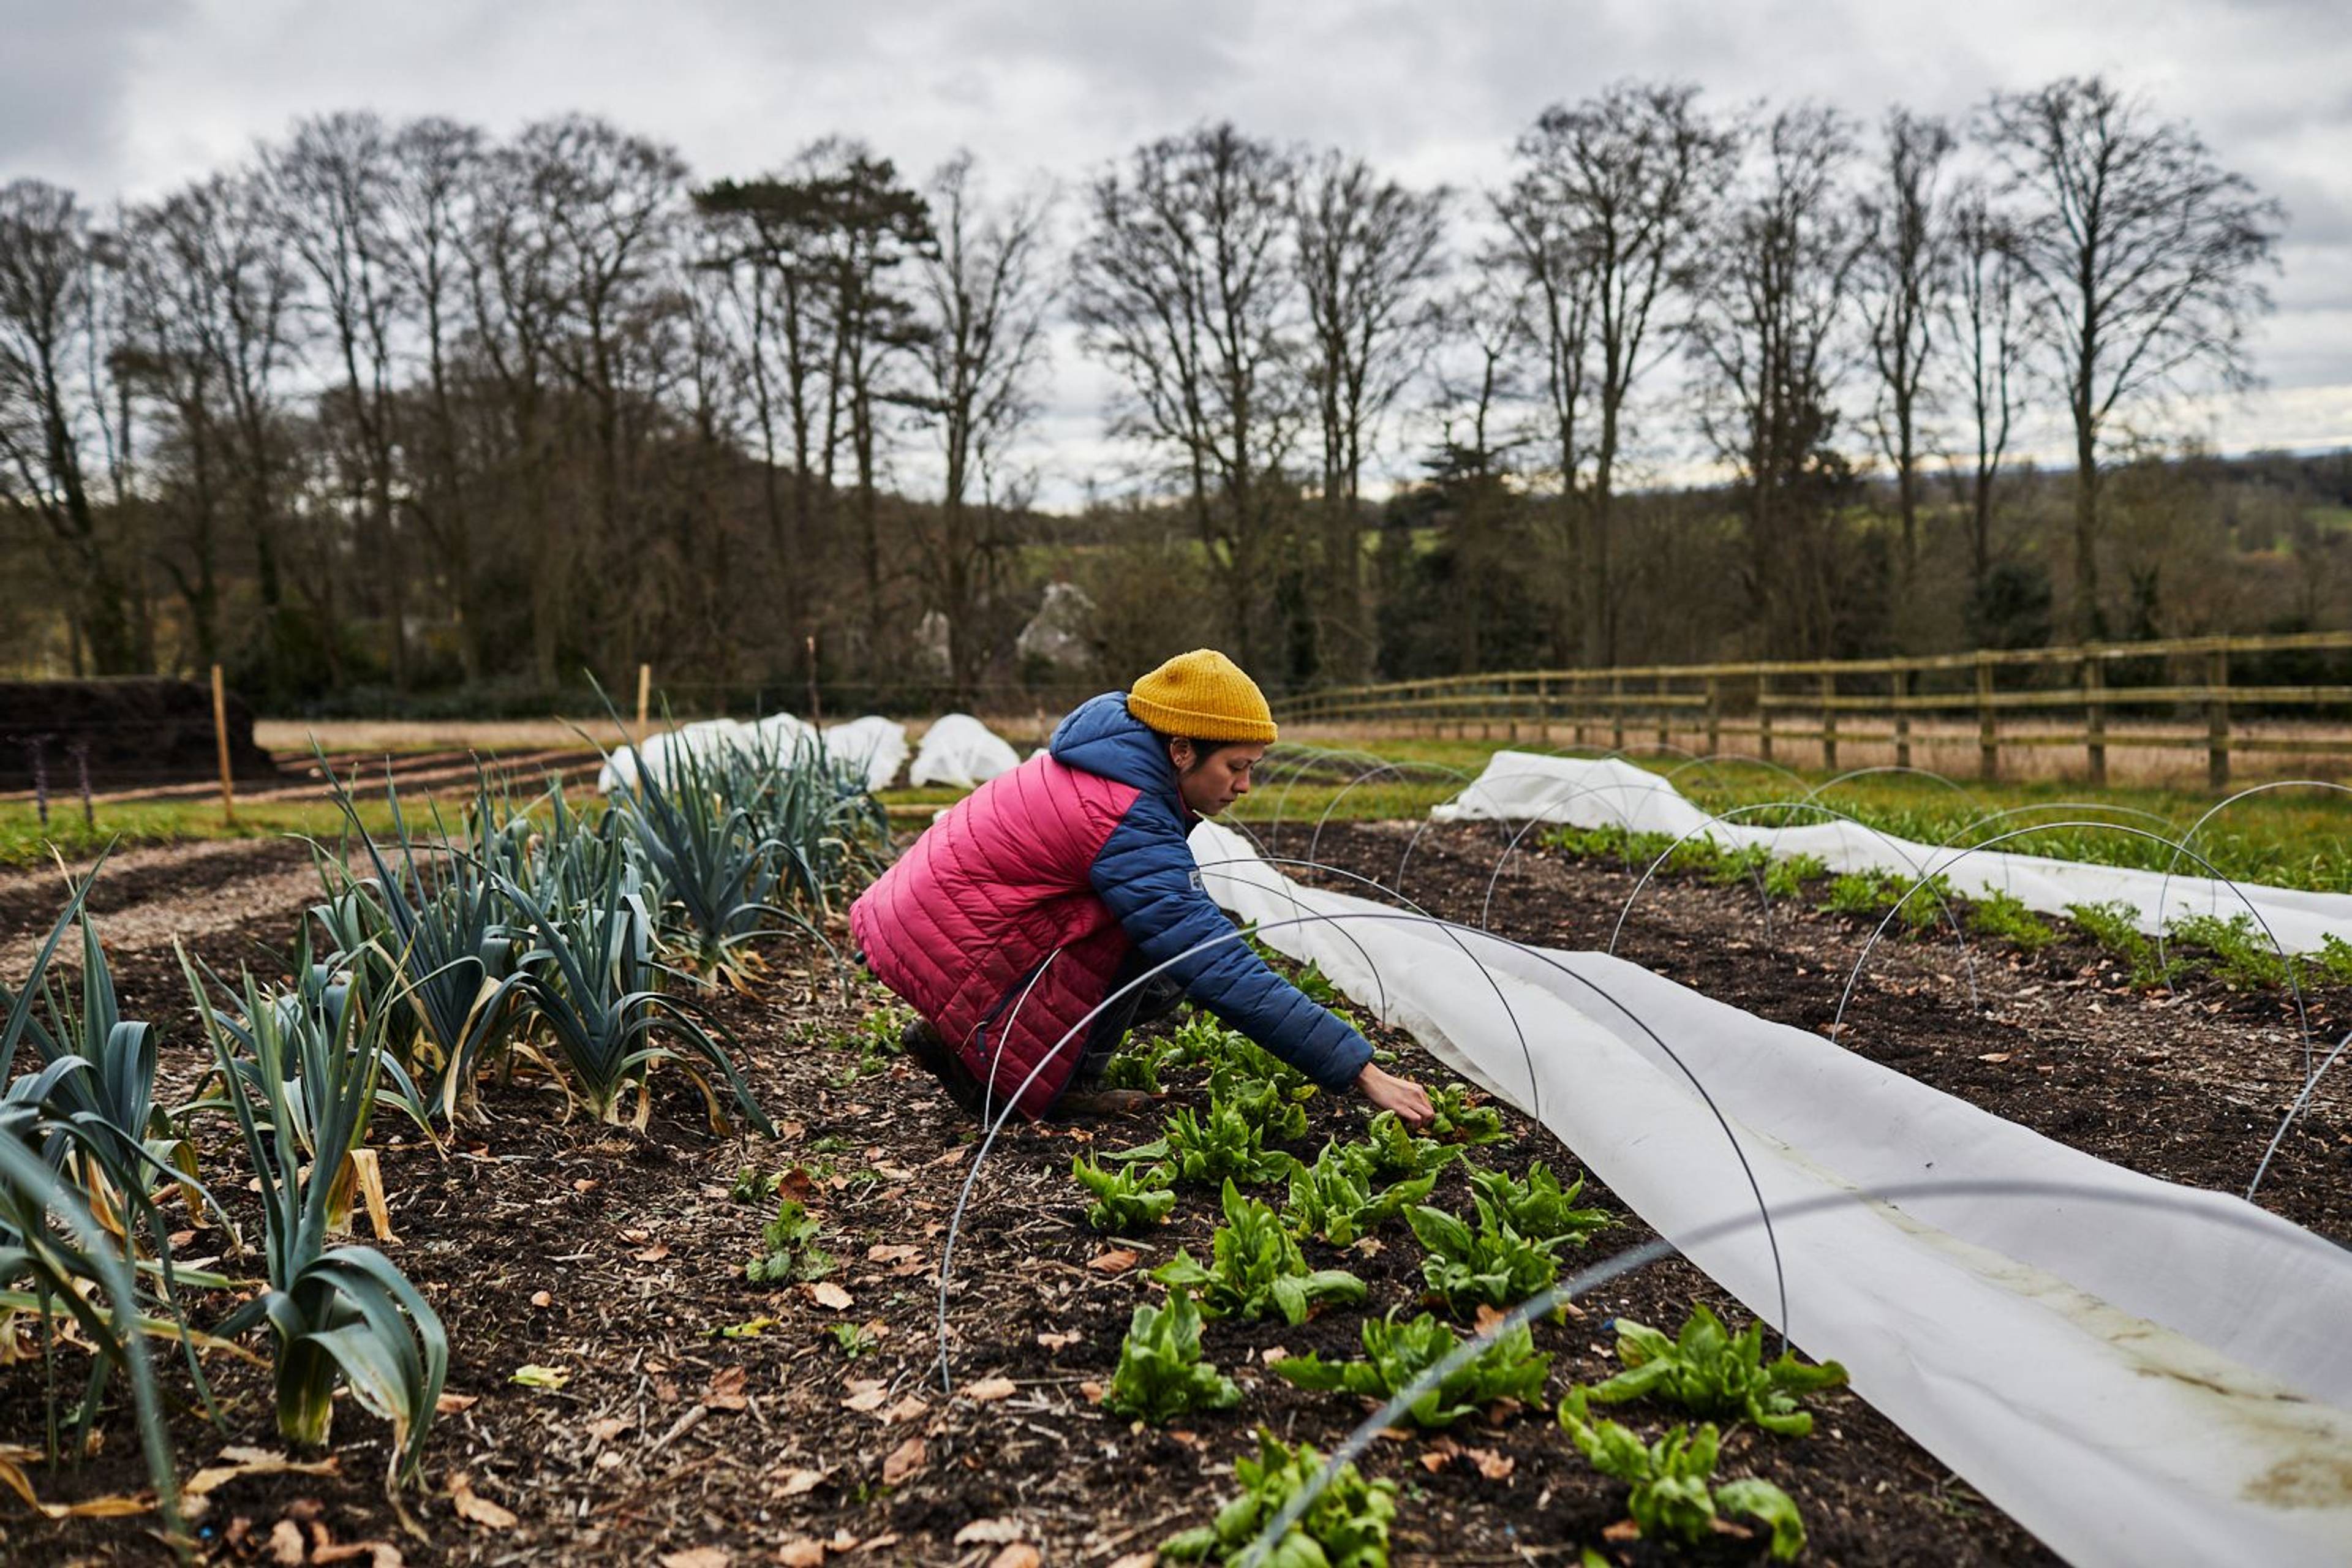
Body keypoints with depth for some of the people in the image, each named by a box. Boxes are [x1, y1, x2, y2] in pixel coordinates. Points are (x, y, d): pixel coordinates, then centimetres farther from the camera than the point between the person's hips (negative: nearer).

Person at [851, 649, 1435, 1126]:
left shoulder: (1111, 753, 4)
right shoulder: (1128, 825, -24)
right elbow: (1220, 970, -27)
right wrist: (1363, 1072, -26)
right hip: (952, 952, -9)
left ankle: (959, 1041, 10)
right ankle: (1065, 1085, -4)